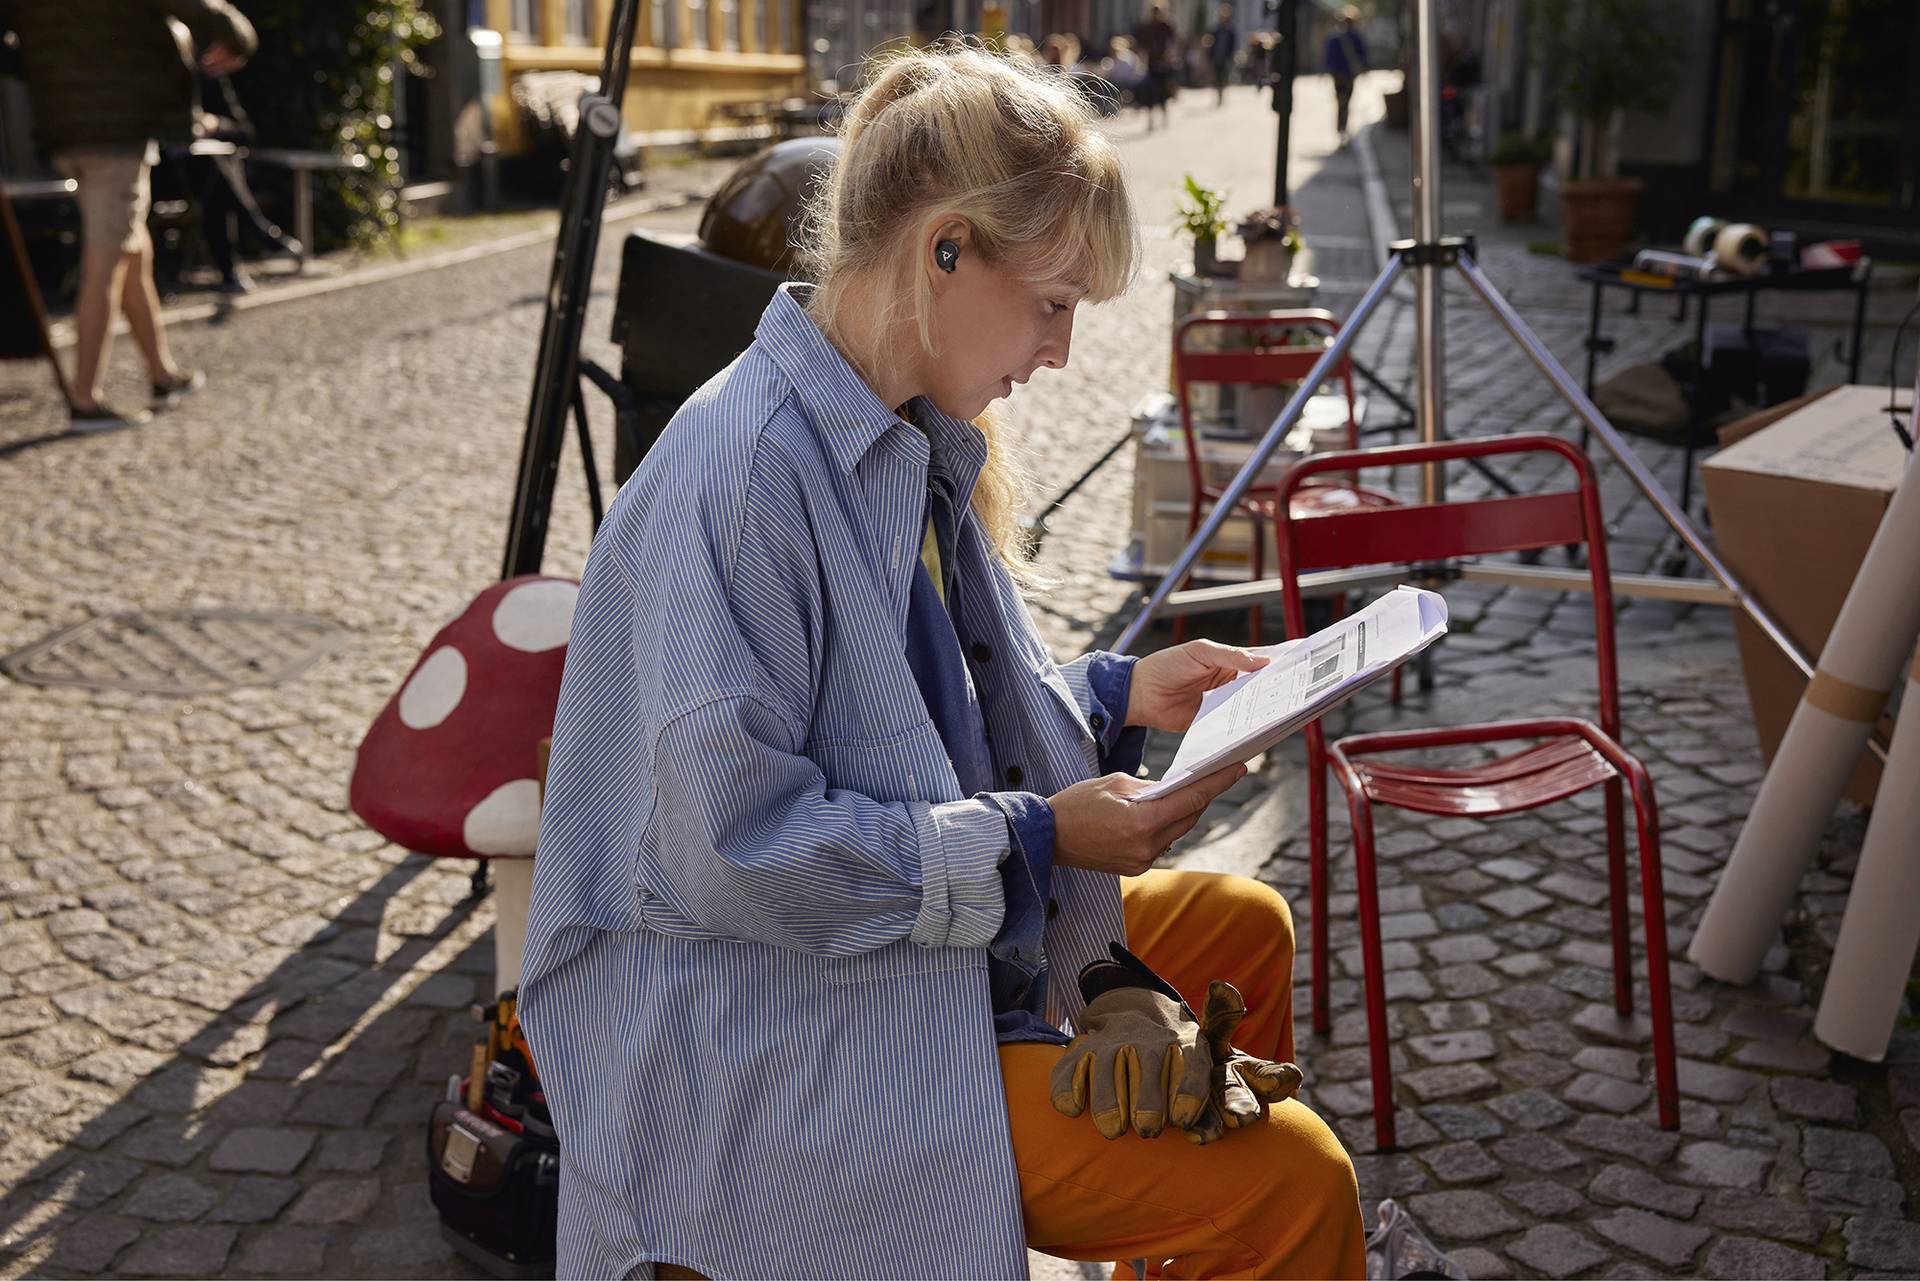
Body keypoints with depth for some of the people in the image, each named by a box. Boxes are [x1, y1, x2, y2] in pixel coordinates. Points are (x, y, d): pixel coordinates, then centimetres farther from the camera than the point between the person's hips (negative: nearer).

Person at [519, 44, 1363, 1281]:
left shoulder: (920, 437, 6)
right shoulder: (739, 476, -25)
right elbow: (730, 842, -26)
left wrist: (1118, 693, 3)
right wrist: (1035, 842, -21)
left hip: (925, 934, 10)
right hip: (778, 1054, -10)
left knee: (1244, 927, 24)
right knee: (1292, 1181, -18)